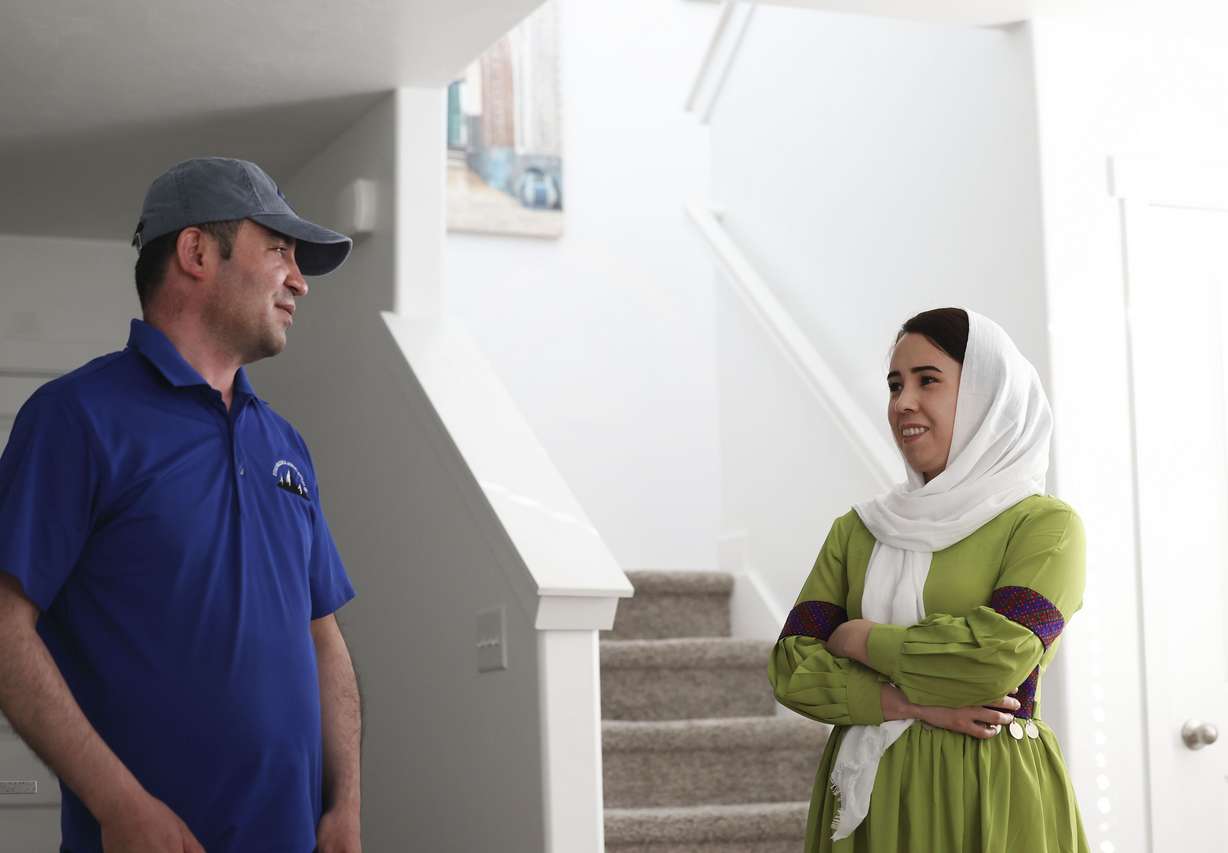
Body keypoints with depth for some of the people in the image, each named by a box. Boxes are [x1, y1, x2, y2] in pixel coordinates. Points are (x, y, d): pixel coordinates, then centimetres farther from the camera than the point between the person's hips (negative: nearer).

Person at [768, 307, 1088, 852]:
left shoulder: (1043, 524, -5)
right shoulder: (858, 530, 8)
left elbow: (1000, 655, -20)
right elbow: (791, 667, 0)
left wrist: (860, 639, -8)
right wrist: (910, 704, -15)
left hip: (989, 798, -4)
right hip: (868, 795, 4)